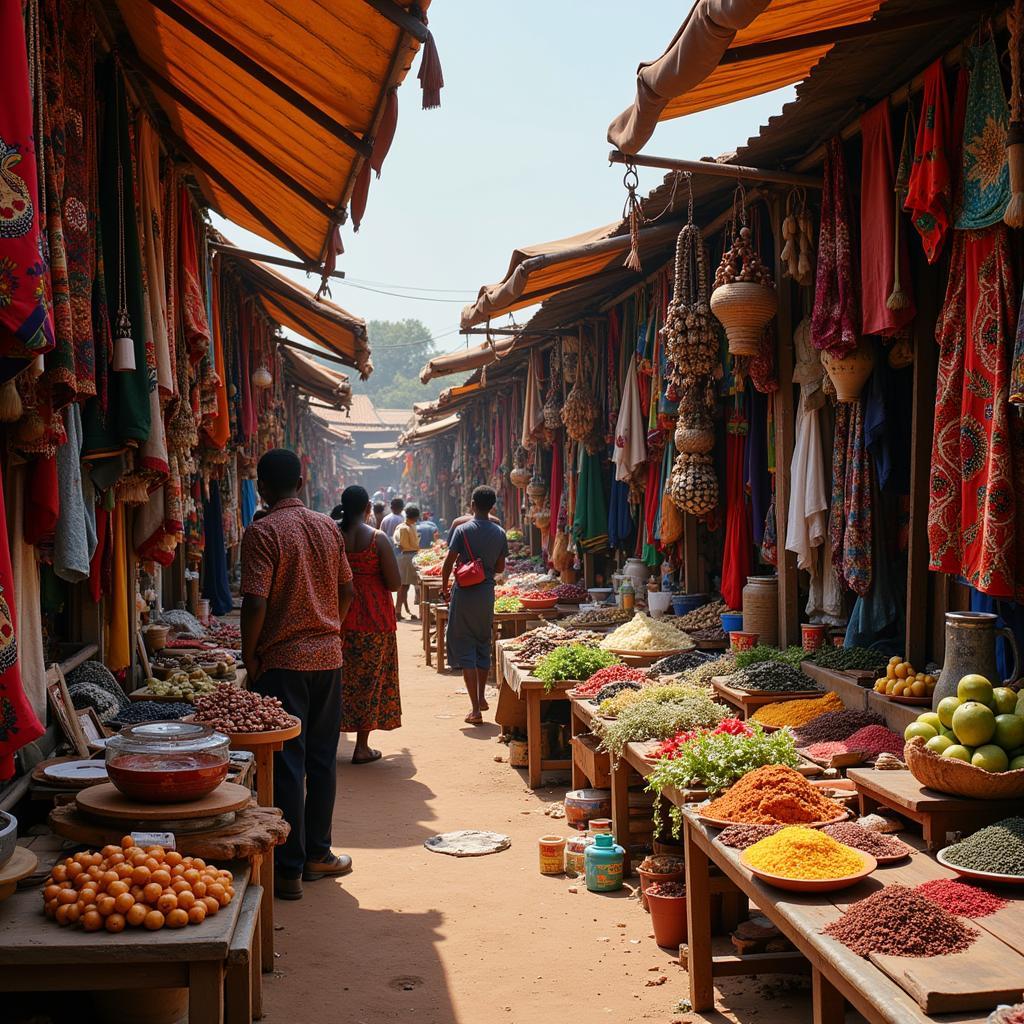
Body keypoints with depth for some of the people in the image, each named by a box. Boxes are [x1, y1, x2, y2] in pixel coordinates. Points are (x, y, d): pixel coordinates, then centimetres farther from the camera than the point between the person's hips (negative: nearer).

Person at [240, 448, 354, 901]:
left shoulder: (262, 531, -12)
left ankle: (290, 869, 4)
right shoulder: (328, 527, 7)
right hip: (329, 657, 5)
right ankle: (317, 854, 24)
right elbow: (346, 592, 11)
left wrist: (249, 655, -6)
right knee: (321, 760, 14)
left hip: (283, 660, -5)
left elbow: (256, 601, -18)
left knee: (287, 764, 0)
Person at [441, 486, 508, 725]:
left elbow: (448, 563, -9)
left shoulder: (463, 530, -10)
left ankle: (475, 709, -5)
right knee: (483, 644, 20)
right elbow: (500, 567, 9)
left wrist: (444, 587, 7)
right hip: (487, 593, 4)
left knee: (464, 647, 0)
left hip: (465, 593, -4)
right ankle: (481, 698, 31)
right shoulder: (499, 533, 1)